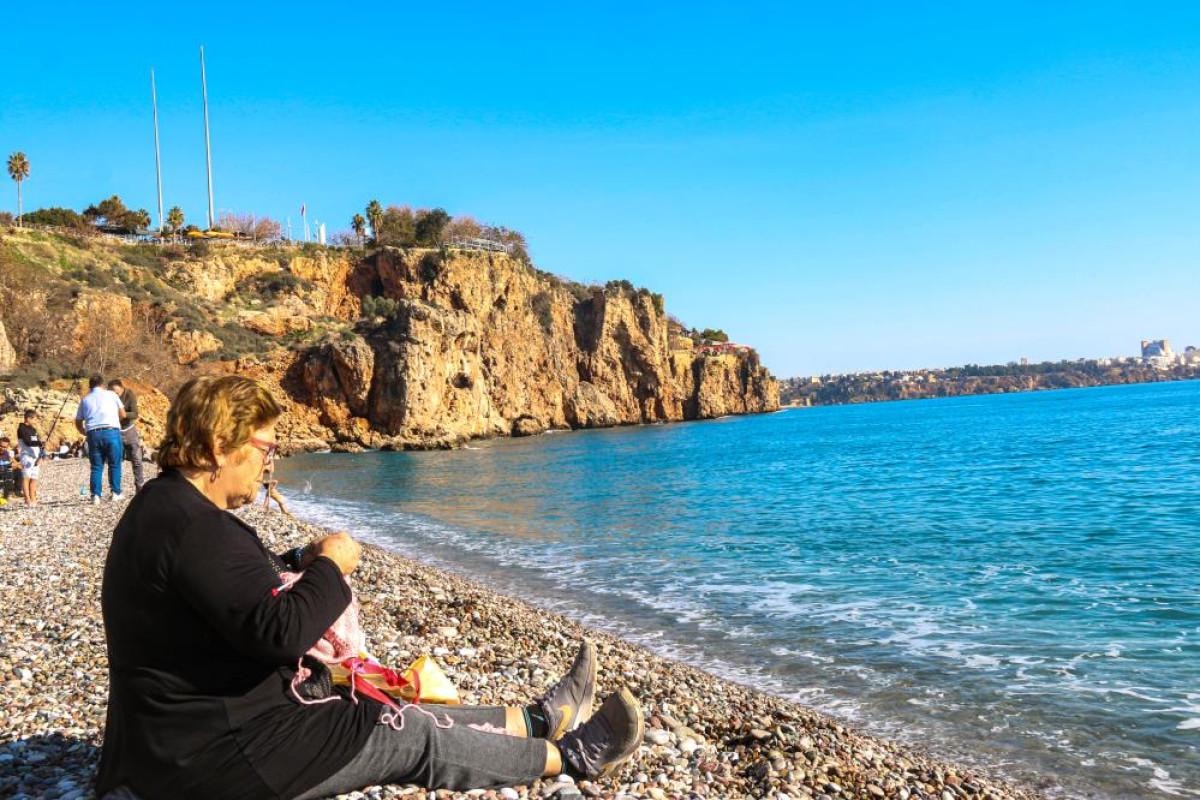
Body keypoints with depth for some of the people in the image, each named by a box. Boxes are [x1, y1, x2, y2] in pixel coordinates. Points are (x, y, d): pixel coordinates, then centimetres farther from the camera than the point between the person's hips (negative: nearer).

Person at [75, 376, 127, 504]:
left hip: (93, 434, 2)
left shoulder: (85, 399, 16)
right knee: (114, 464, 5)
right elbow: (123, 415, 14)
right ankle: (116, 493, 5)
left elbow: (78, 422, 19)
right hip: (111, 431, -2)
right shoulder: (111, 394, 10)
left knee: (96, 466, 7)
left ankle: (96, 495, 3)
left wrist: (85, 433, 35)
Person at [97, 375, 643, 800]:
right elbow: (280, 631, -32)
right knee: (416, 736, 0)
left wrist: (299, 563, 4)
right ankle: (572, 756, 15)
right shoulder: (195, 527, -28)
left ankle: (537, 720, 27)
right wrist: (331, 567, -15)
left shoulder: (163, 507, 7)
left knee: (388, 714, 15)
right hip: (220, 752, -10)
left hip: (190, 725, 10)